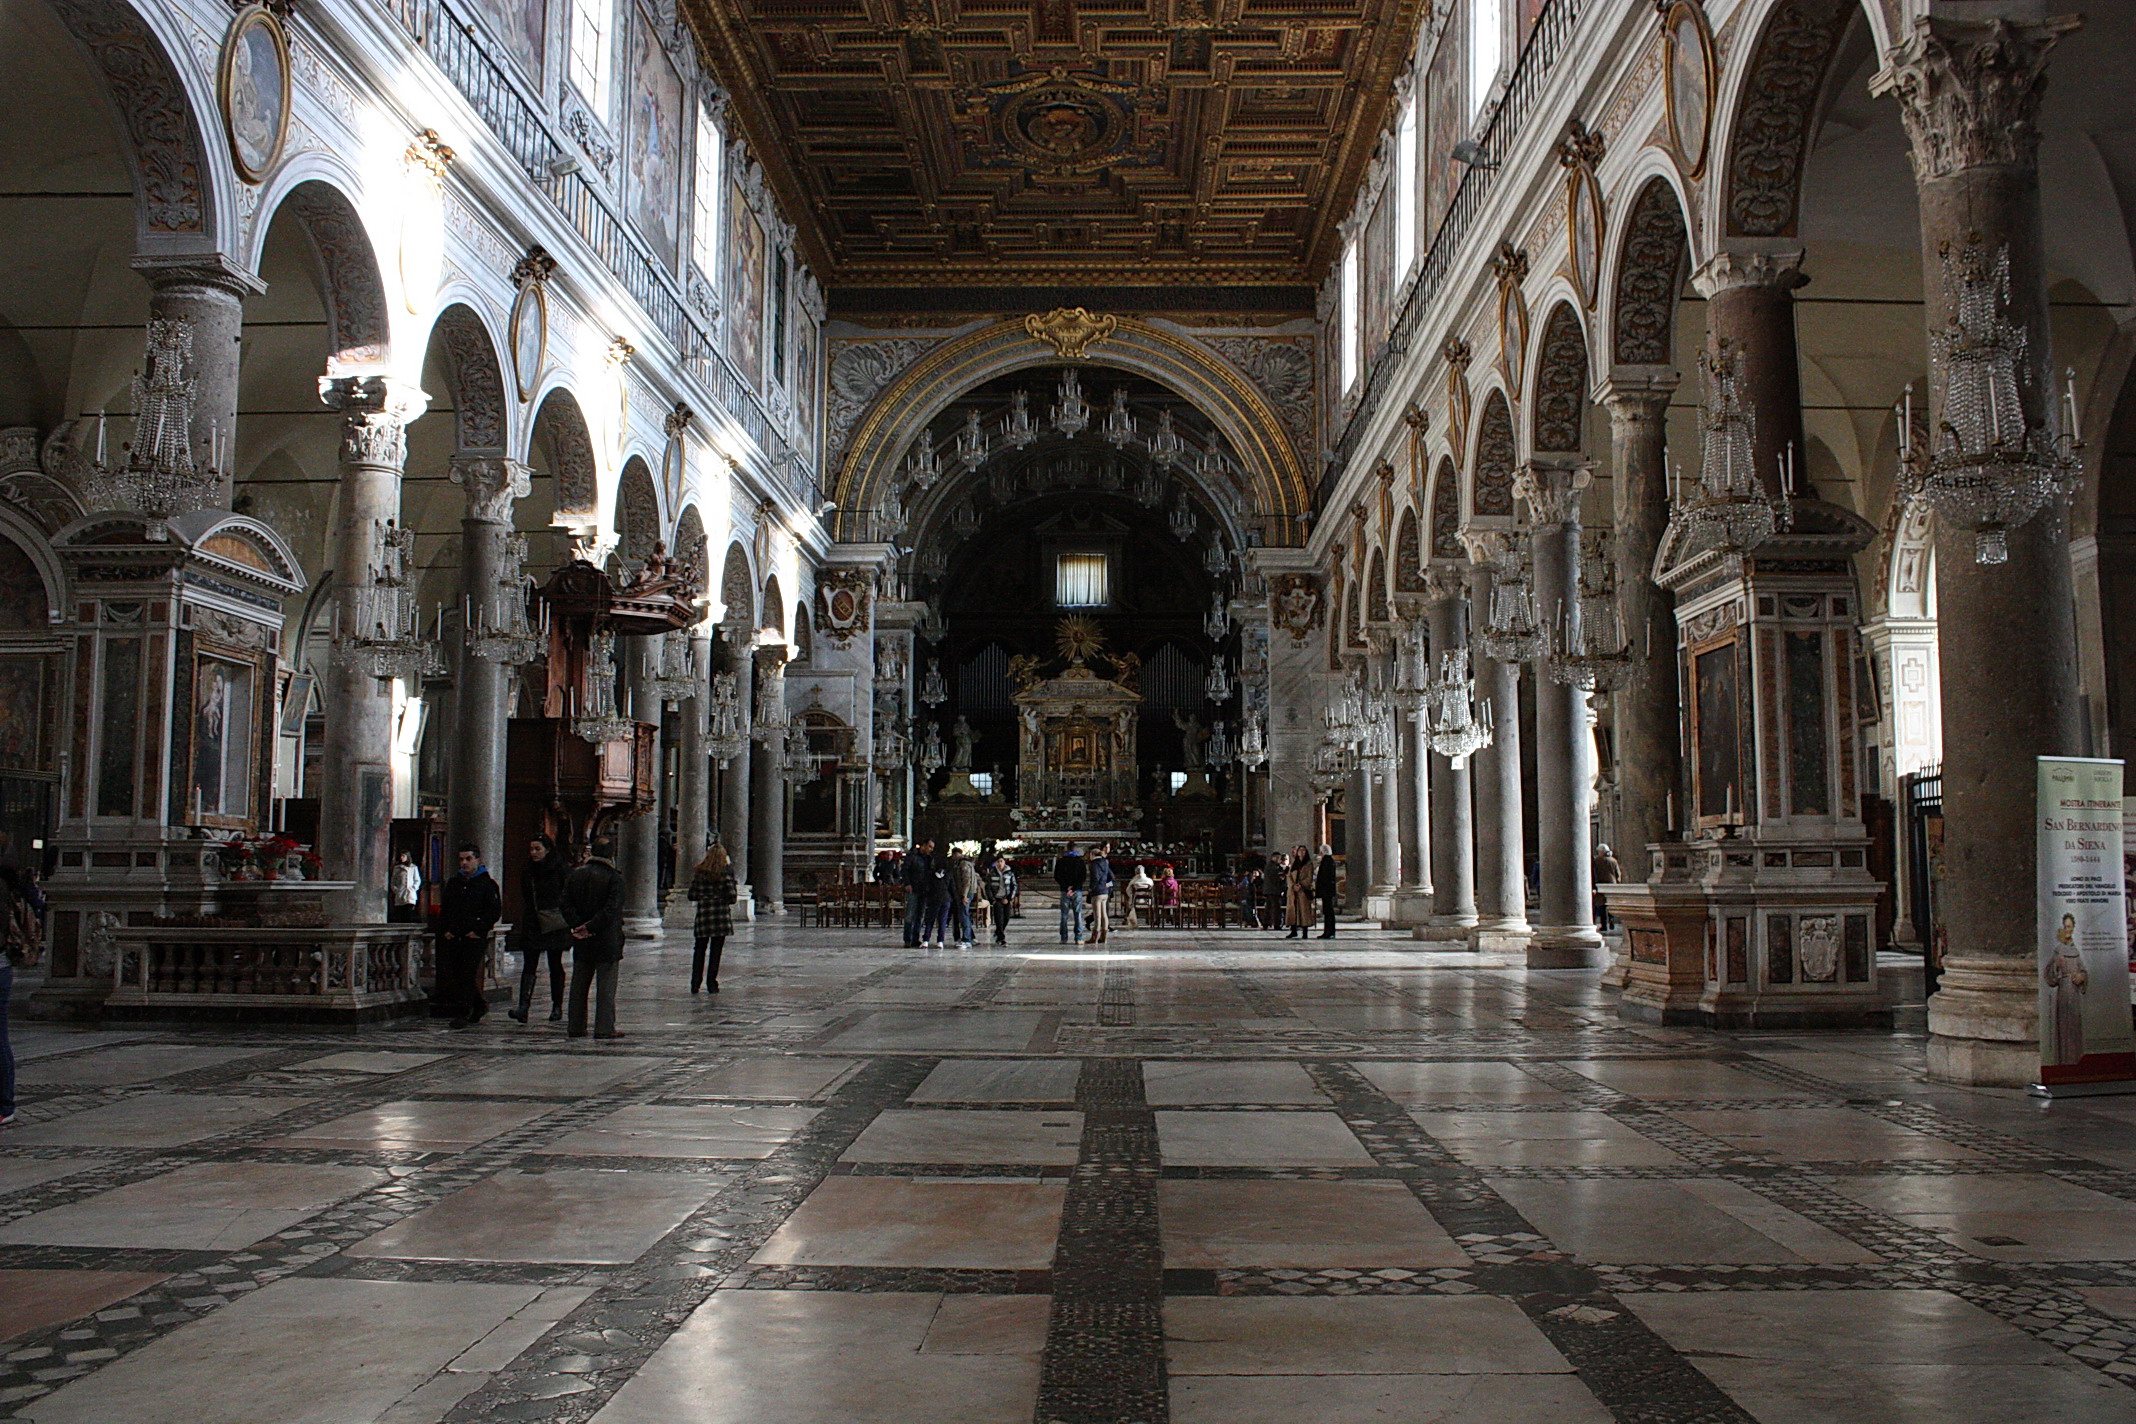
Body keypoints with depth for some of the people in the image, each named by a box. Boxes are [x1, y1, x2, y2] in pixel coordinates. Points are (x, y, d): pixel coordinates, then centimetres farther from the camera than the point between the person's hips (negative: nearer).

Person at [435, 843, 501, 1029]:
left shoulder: (487, 884, -1)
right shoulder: (453, 882, 16)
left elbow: (495, 911, -4)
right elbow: (444, 908, 21)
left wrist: (478, 930, -11)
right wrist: (445, 930, 7)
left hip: (475, 939, -6)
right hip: (453, 937, 6)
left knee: (467, 974, -11)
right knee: (456, 974, 7)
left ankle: (462, 1014, -9)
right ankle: (479, 1005, 24)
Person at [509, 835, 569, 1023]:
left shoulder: (559, 869, -5)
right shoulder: (527, 872, 10)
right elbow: (525, 900, 16)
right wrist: (523, 922, 11)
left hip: (554, 925, -4)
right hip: (532, 925, 4)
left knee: (555, 966, 6)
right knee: (529, 966, -6)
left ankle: (557, 1006, 16)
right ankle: (523, 1007, -15)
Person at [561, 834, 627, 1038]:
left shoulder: (574, 876, 8)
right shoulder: (614, 878, -9)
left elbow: (566, 906, 0)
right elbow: (612, 909, -18)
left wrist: (578, 926, -7)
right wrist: (591, 927, -14)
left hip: (582, 943, 5)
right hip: (607, 941, -5)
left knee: (579, 985, 12)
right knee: (606, 985, -1)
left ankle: (576, 1027, 16)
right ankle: (604, 1027, -3)